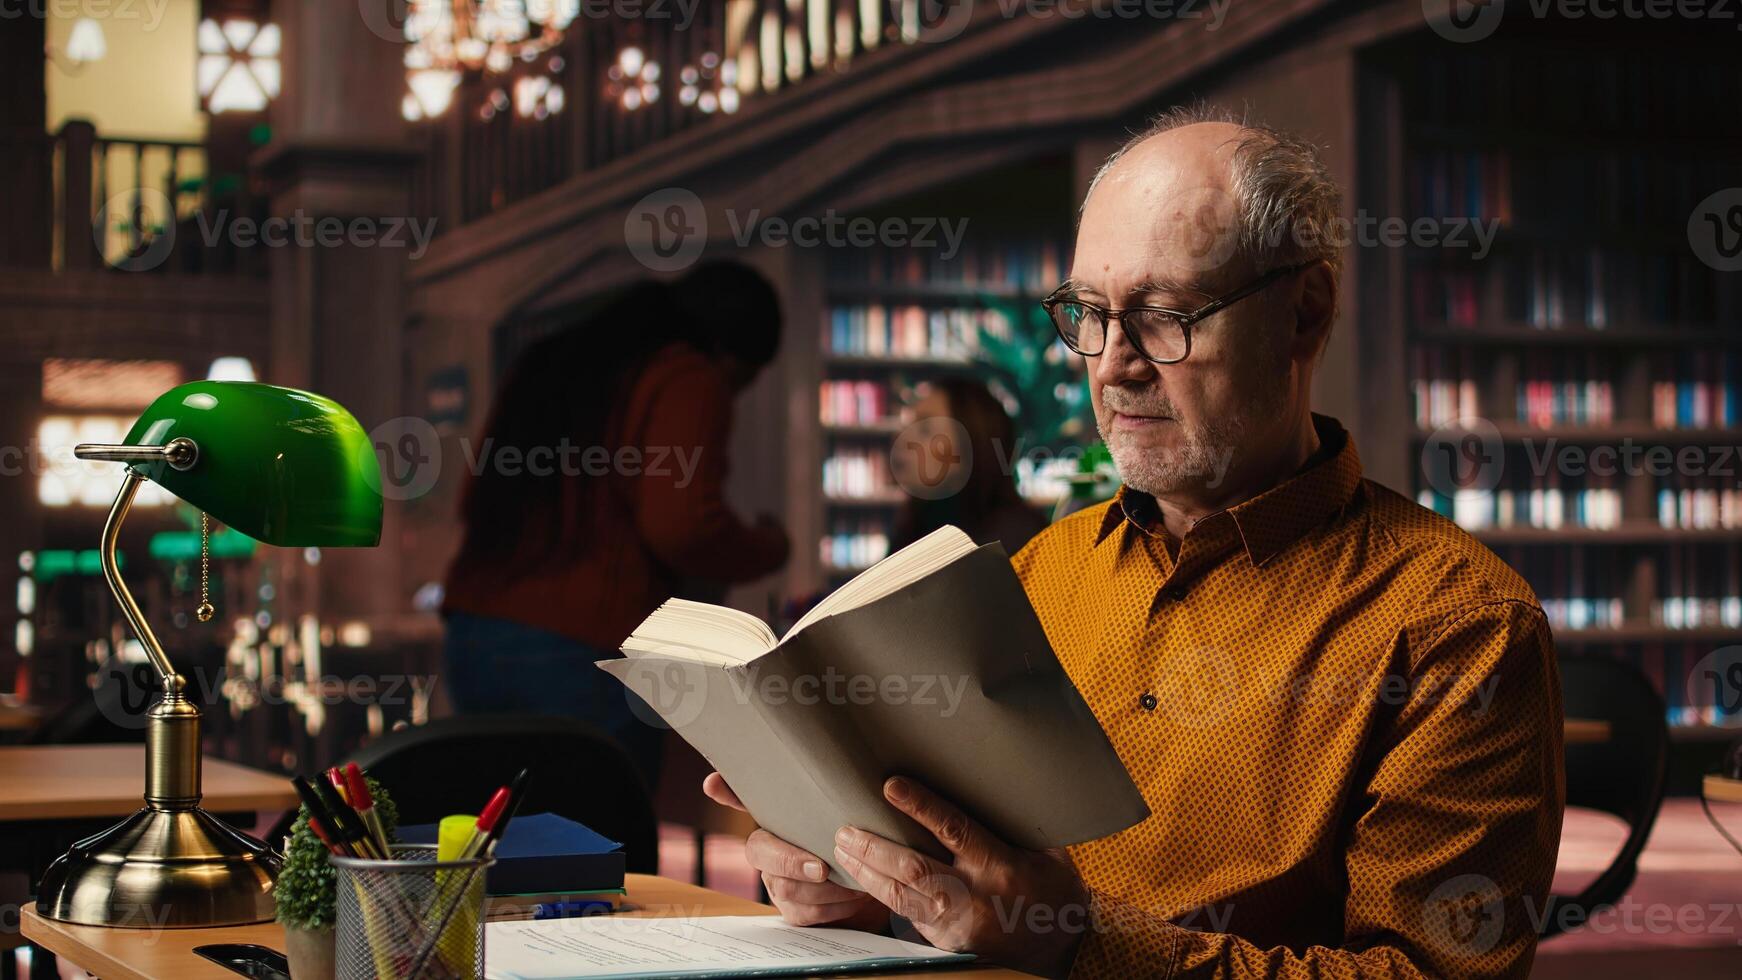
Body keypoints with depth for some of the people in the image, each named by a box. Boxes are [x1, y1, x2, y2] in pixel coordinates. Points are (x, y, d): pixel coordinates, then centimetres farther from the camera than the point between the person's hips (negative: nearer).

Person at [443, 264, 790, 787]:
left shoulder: (549, 360, 20)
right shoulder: (688, 383, -4)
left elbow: (477, 503, 24)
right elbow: (683, 524, -16)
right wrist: (766, 548, 2)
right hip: (590, 658, -7)